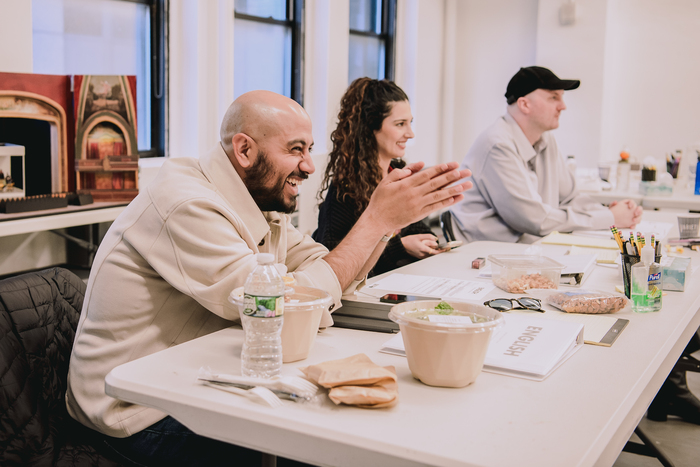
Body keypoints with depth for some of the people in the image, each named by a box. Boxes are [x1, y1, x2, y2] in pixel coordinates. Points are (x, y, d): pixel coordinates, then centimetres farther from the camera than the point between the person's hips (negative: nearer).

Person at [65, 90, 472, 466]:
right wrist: (377, 220, -24)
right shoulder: (189, 206, -24)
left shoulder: (262, 202, 5)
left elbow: (329, 273, 3)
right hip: (143, 416, -8)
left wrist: (389, 214, -9)